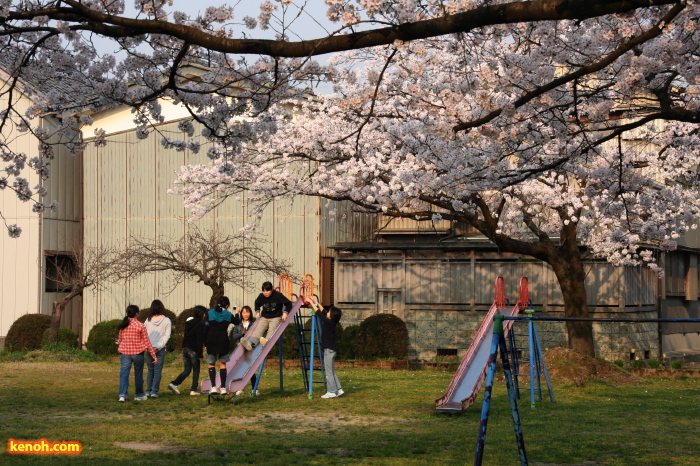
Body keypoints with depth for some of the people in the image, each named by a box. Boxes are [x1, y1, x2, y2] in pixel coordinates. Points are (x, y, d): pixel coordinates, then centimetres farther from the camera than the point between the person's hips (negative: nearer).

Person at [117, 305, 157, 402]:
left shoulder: (123, 326, 4)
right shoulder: (141, 326, -8)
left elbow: (119, 340, 13)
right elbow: (146, 342, -5)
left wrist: (120, 352, 27)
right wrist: (153, 355, 3)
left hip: (125, 353, 3)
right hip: (137, 353, -3)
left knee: (124, 374, 1)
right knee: (138, 375, 11)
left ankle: (122, 395, -11)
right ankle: (139, 395, 22)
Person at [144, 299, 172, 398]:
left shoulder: (148, 321, 4)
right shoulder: (167, 321, -3)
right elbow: (167, 336, -7)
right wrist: (159, 347, -8)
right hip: (160, 349, -2)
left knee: (150, 370, 12)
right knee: (158, 371, 2)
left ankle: (148, 391, 12)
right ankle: (154, 391, -3)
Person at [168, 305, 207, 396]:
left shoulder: (188, 322, 12)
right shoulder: (200, 325, -11)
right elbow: (200, 340, -14)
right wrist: (200, 354, -12)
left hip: (185, 348, 7)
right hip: (193, 350, -7)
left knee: (187, 370, 11)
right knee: (196, 370, 7)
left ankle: (174, 384, -5)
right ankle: (193, 390, 8)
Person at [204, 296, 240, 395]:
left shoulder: (210, 313, 3)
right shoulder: (228, 315, 4)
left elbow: (205, 328, 1)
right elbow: (237, 322, 23)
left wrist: (205, 343, 6)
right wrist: (237, 313, 43)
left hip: (211, 342, 0)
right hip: (223, 342, 0)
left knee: (211, 364, 8)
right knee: (222, 364, 10)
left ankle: (213, 387, -4)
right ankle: (223, 388, 4)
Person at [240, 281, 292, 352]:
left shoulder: (278, 295, -9)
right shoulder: (261, 296, 3)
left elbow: (288, 303, -1)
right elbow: (257, 303, 27)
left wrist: (285, 313, -12)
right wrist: (258, 312, 14)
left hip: (276, 317, -3)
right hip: (264, 317, 3)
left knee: (272, 330, -34)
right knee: (258, 330, -24)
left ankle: (266, 341, -65)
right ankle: (250, 344, -50)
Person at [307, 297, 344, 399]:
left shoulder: (328, 322, -16)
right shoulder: (331, 322, 8)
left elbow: (319, 312, -12)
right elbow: (323, 311, 19)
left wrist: (311, 303, -3)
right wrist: (316, 302, 23)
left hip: (329, 350, -9)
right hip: (332, 349, 9)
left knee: (329, 372, -4)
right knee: (331, 371, 15)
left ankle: (331, 392, -2)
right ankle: (338, 389, 15)